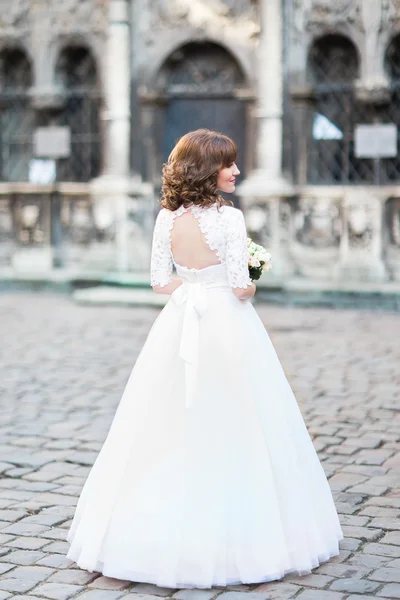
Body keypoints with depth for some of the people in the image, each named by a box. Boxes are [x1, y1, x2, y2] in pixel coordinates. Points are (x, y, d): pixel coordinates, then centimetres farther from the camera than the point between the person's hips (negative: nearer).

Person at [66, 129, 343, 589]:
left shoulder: (167, 218, 1)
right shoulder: (229, 217, -13)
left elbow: (160, 281, 4)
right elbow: (241, 286, -14)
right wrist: (248, 287, 7)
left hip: (180, 326, 5)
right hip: (228, 327, -5)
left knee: (170, 432, 12)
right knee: (230, 433, 4)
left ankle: (160, 535, 20)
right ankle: (237, 536, 11)